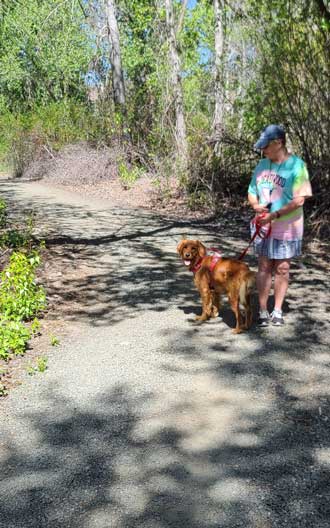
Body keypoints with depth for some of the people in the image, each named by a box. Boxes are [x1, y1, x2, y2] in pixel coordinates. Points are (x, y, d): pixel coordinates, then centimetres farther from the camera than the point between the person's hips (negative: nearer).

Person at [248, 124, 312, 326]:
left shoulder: (296, 165, -12)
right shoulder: (262, 164, 6)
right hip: (263, 226, 4)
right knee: (264, 268, 7)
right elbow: (252, 192, 14)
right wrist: (255, 204, -8)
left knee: (282, 269, 7)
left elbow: (299, 199, -18)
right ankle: (263, 311, 16)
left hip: (286, 228, -4)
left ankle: (277, 311, 20)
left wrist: (274, 215, -22)